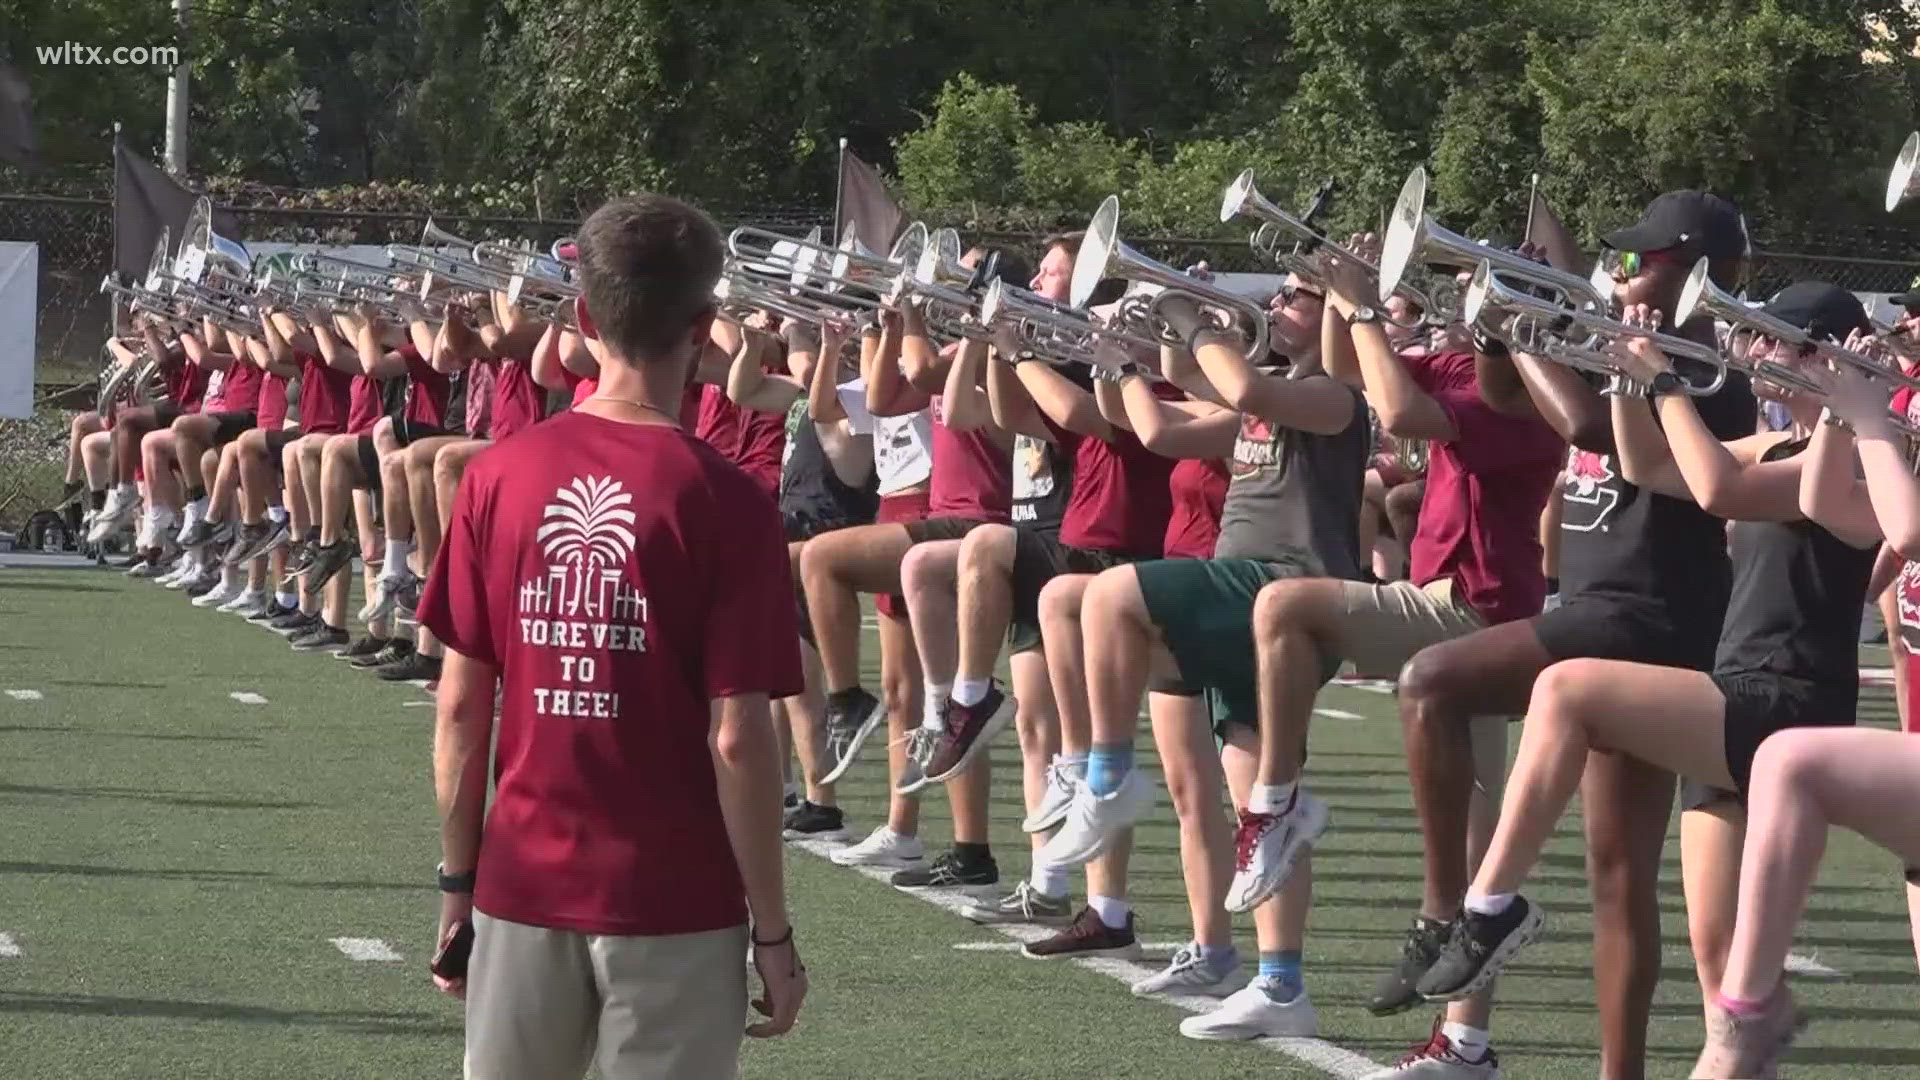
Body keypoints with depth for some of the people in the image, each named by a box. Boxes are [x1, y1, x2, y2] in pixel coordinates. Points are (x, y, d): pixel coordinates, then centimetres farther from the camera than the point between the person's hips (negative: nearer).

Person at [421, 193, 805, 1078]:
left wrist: (458, 880, 11)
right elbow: (736, 740, -12)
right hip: (675, 904, -3)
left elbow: (461, 707, 1)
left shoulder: (497, 476, -1)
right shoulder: (725, 500, -11)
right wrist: (774, 928, -4)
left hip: (523, 884, 3)